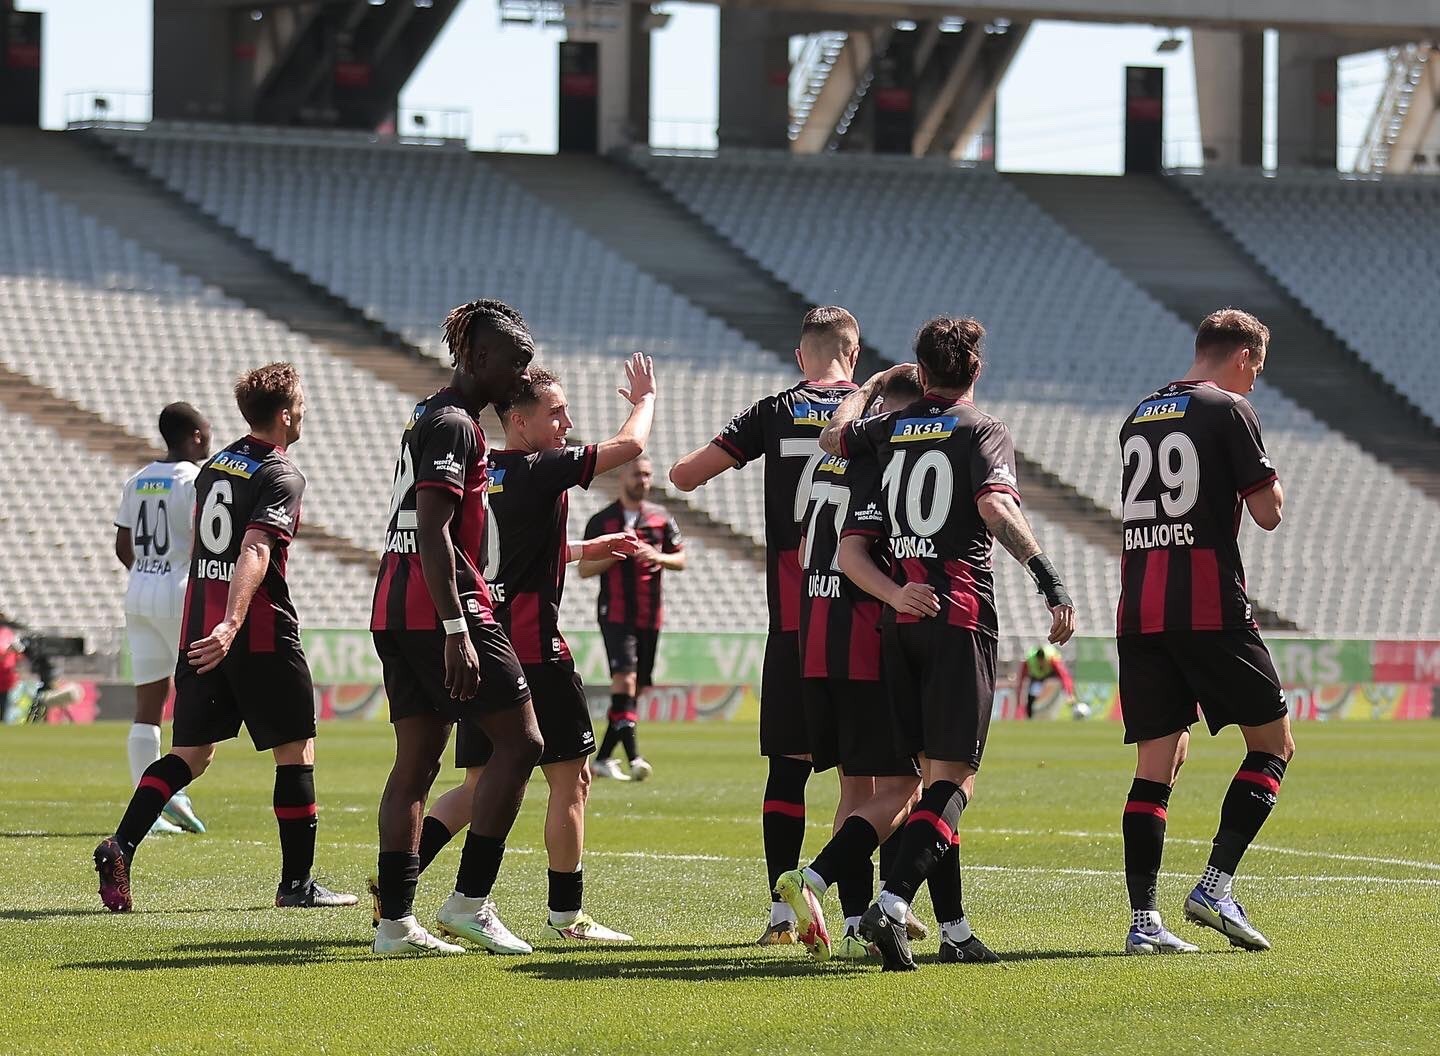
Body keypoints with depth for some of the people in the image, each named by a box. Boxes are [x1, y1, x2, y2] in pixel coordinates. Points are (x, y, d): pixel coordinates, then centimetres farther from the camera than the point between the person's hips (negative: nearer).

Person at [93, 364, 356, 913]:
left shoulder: (214, 466, 15)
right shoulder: (282, 476, -10)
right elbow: (254, 552, -24)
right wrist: (232, 625, -34)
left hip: (199, 629, 7)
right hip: (260, 635, -7)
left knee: (191, 753, 9)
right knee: (296, 752, 5)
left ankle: (120, 847, -9)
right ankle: (297, 882, 7)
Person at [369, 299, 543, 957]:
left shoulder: (429, 417, 20)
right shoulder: (453, 424, -12)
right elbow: (433, 531, -20)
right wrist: (457, 631, -24)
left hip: (395, 611, 10)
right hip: (440, 610, -10)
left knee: (416, 762, 8)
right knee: (521, 742, -6)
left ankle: (395, 921, 5)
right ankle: (470, 900, -6)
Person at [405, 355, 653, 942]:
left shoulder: (484, 475, 13)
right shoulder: (538, 472, -11)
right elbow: (629, 446, -9)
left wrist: (585, 550, 33)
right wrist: (645, 398, 10)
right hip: (533, 647, -8)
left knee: (482, 784, 11)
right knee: (570, 778, 3)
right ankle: (566, 913, 6)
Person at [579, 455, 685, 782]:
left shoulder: (661, 518, 12)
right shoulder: (602, 521, 3)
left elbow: (681, 560, 14)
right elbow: (584, 569, 2)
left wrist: (658, 557, -7)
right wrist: (616, 553, -14)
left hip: (650, 616, 4)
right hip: (615, 613, -4)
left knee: (636, 688, 5)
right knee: (624, 680, -20)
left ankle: (603, 758, 15)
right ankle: (633, 758, -27)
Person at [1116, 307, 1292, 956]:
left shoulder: (1137, 420, 18)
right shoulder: (1229, 410, -3)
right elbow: (1268, 512, -3)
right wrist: (1263, 472, 16)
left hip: (1138, 611, 6)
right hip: (1209, 607, -6)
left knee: (1157, 762, 5)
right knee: (1273, 744, 6)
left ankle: (1143, 920, -4)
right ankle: (1216, 885, -6)